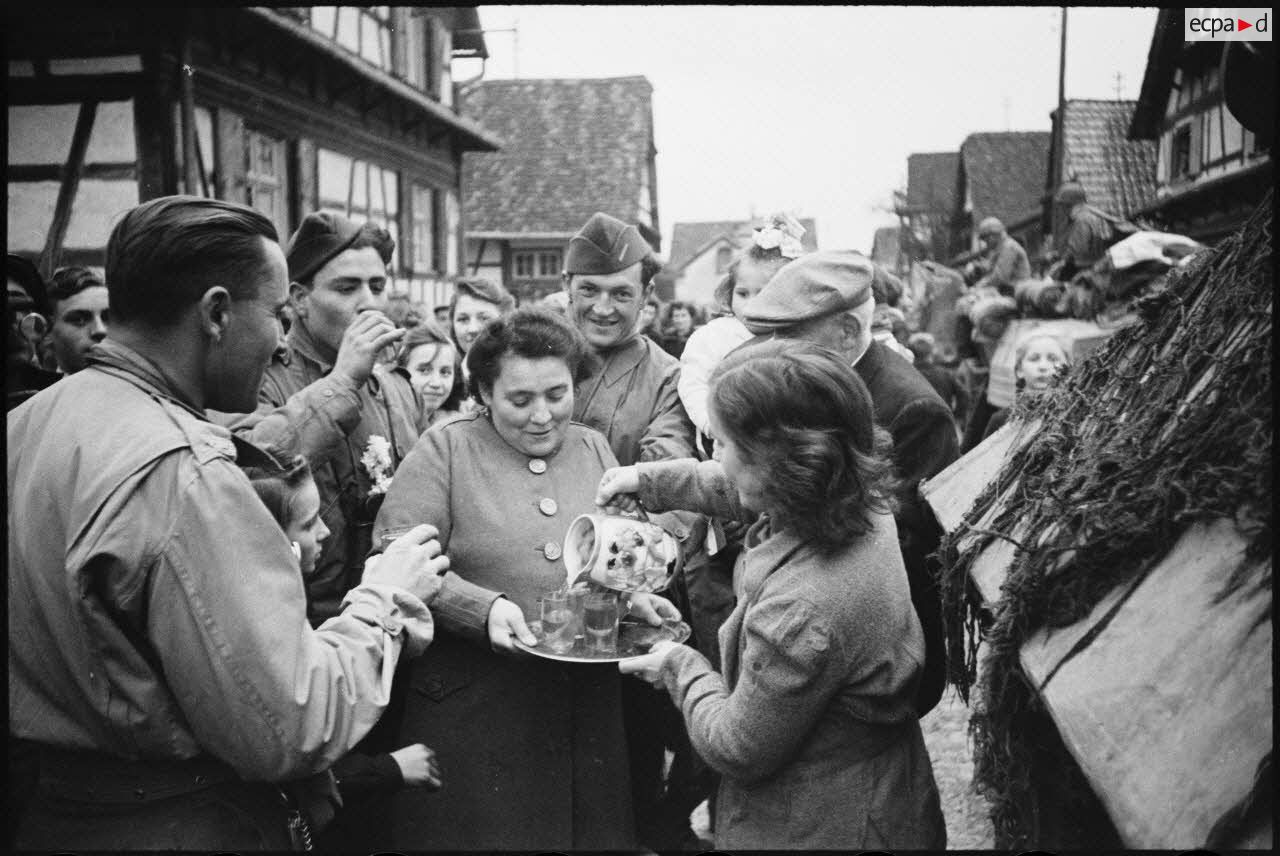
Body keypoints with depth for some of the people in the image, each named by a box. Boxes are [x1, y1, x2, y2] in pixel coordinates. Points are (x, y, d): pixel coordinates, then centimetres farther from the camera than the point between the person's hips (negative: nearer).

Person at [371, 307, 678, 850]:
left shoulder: (594, 449, 11)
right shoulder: (445, 449, -4)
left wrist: (636, 596, -4)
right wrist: (483, 606, -23)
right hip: (470, 711, -4)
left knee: (594, 832, 11)